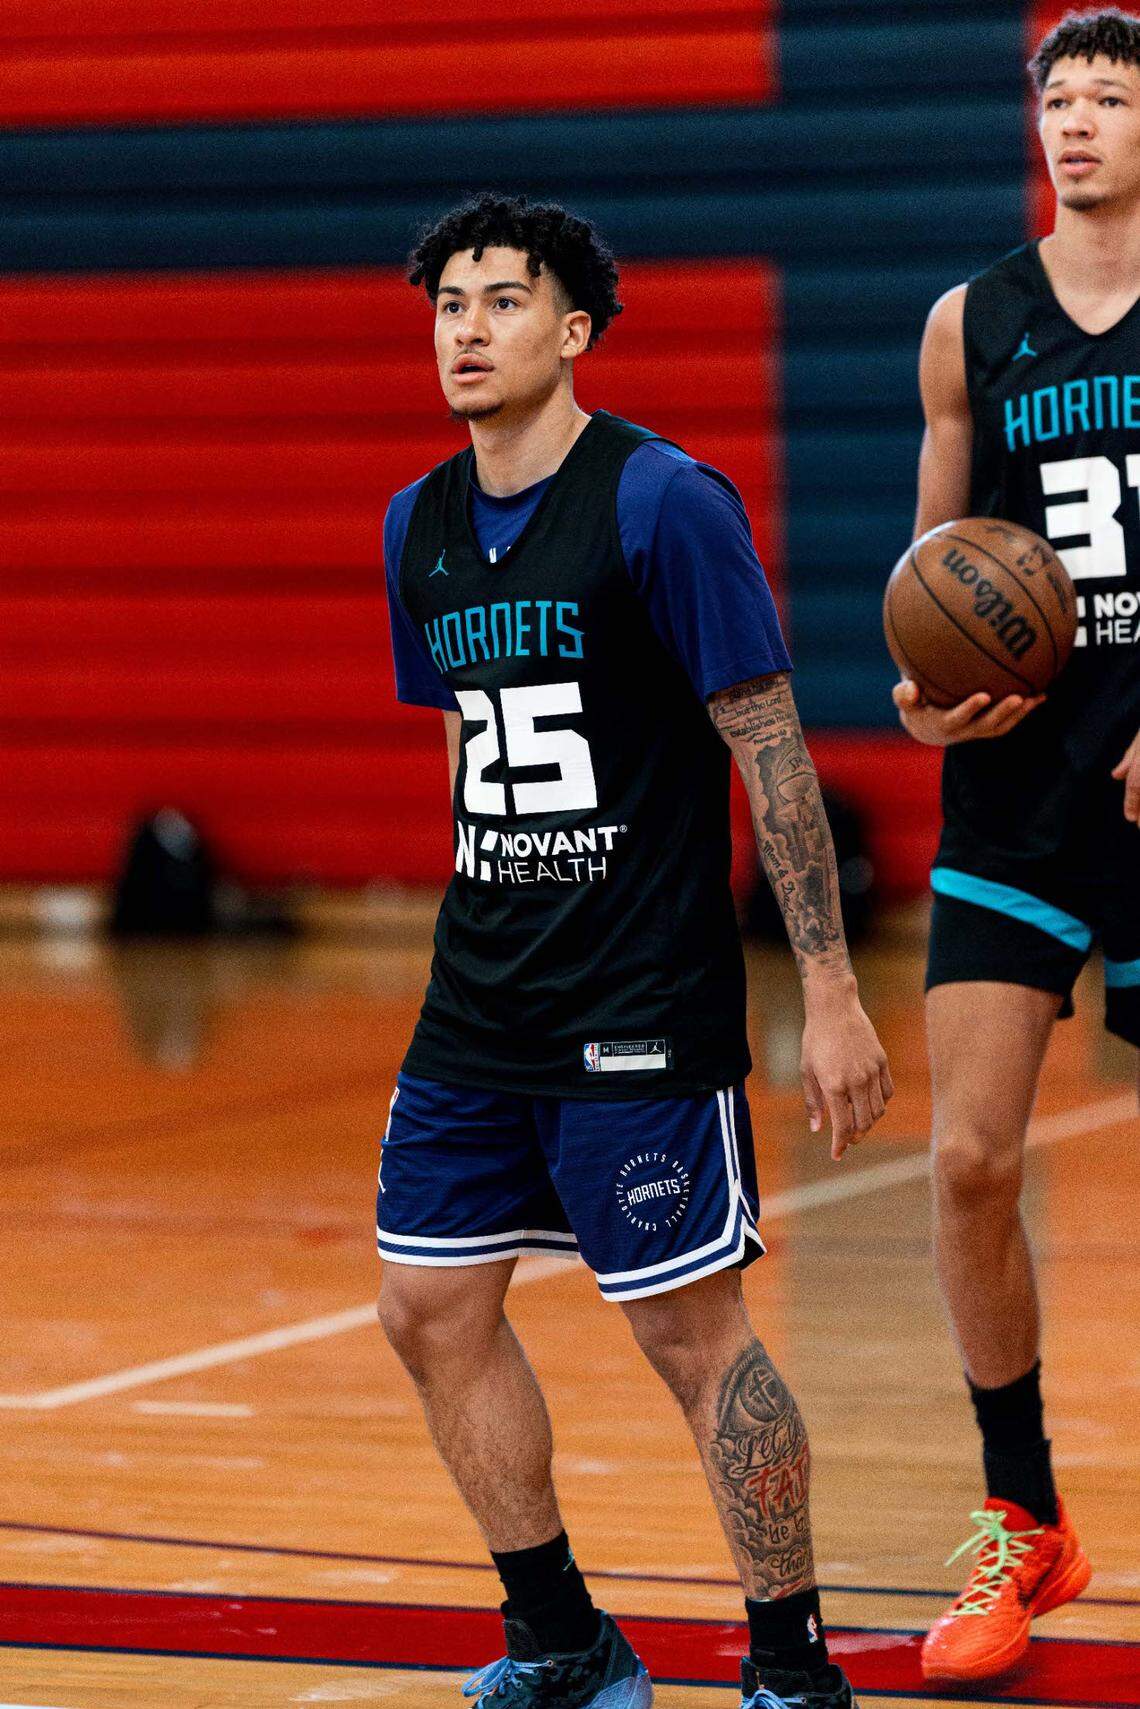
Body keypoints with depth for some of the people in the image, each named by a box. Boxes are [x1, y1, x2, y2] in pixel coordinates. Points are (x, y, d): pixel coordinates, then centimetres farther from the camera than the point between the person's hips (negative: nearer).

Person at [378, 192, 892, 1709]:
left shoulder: (664, 503, -12)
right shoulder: (420, 525, 9)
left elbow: (772, 752, -12)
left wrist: (830, 992, -14)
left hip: (643, 1010, -7)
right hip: (478, 1009, 7)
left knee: (691, 1328, -4)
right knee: (431, 1310, 7)